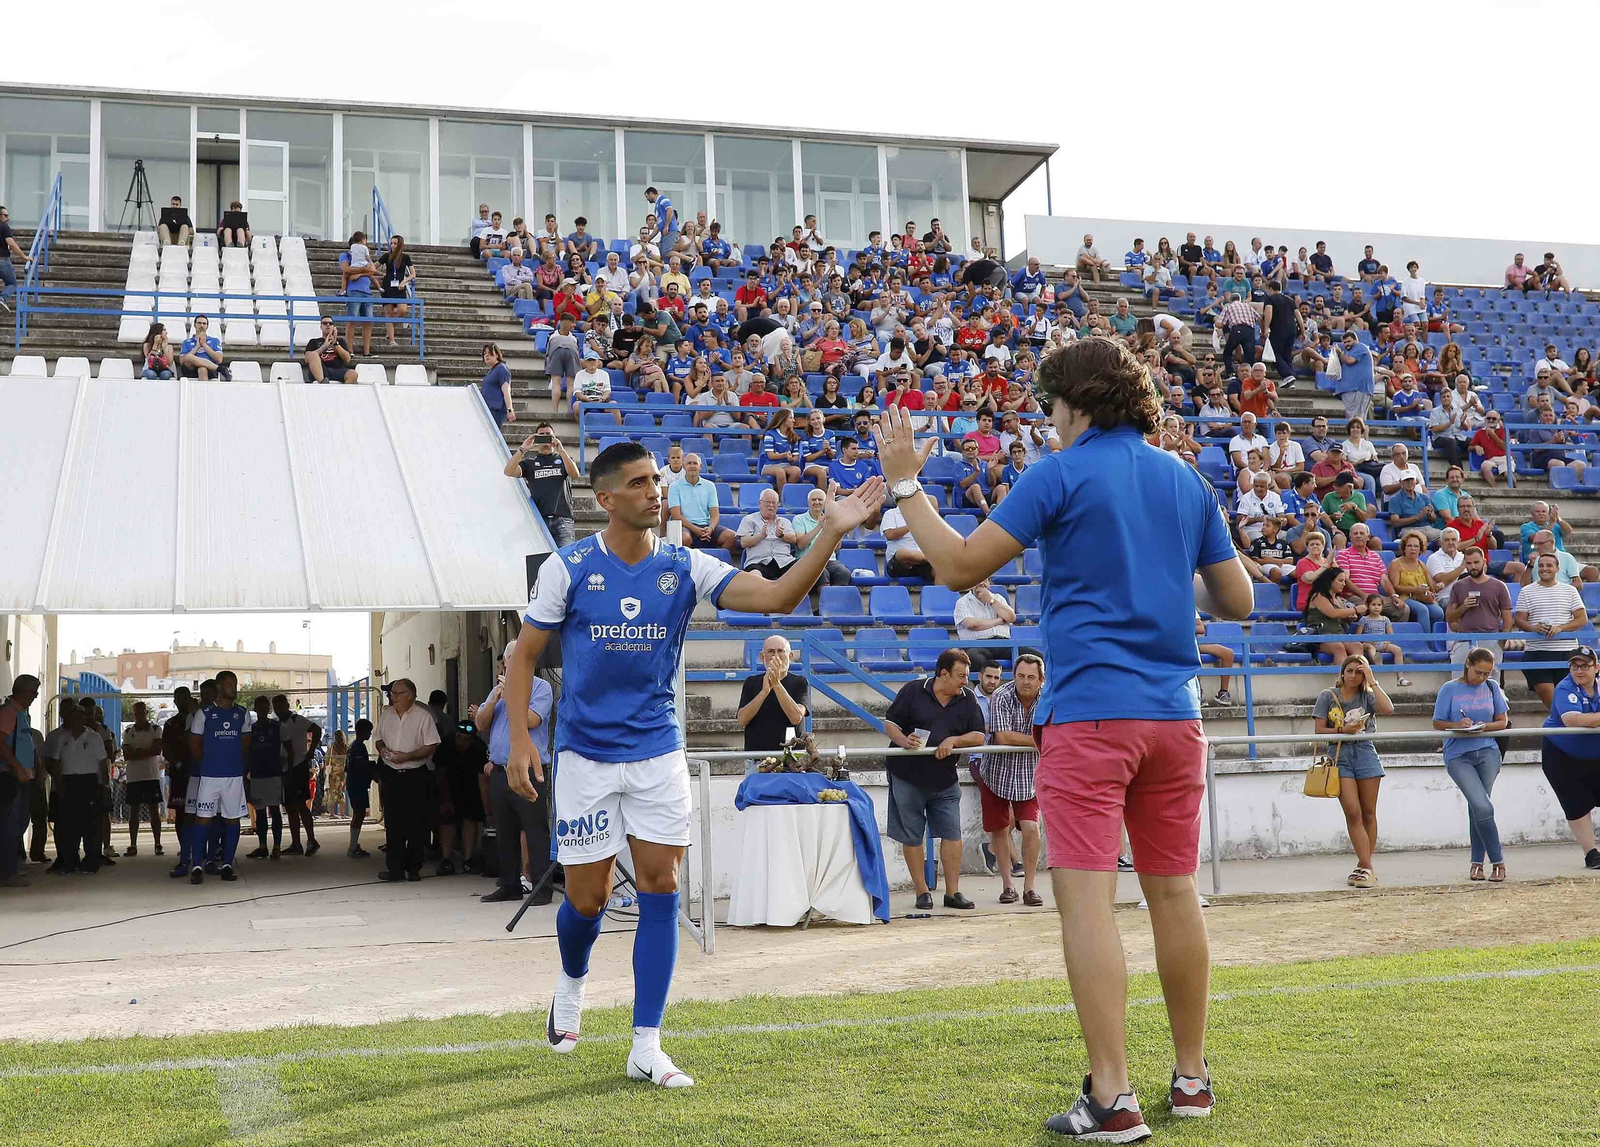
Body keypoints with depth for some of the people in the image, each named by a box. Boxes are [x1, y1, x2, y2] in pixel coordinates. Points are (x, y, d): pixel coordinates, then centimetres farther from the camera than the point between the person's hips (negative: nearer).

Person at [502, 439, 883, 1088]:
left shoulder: (685, 567, -2)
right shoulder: (568, 568, -5)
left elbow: (777, 597, -12)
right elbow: (524, 653, 2)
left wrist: (830, 533, -24)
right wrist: (519, 736, -8)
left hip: (658, 751, 2)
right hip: (585, 754, -1)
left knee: (661, 889, -5)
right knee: (587, 898, 3)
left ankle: (646, 1048, 3)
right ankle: (571, 985, 38)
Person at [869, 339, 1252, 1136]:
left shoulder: (1063, 472, -4)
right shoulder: (1188, 480, 12)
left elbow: (958, 566, -6)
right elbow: (1237, 600, 15)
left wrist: (905, 484, 5)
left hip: (1088, 716, -6)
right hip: (1174, 713, 6)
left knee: (1086, 898, -6)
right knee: (1174, 894, 13)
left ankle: (1112, 1099, -9)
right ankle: (1192, 1079, 23)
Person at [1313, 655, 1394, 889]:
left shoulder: (1367, 696, 7)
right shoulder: (1328, 696, 6)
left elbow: (1388, 709, -15)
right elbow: (1320, 730, 2)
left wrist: (1372, 681, -10)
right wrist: (1343, 730, -14)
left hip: (1365, 753, 1)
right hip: (1340, 755, -1)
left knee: (1368, 813, 4)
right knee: (1353, 812, -10)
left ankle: (1363, 866, 14)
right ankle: (1367, 869, -12)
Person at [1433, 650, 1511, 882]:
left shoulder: (1492, 687, 8)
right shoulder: (1450, 689, 0)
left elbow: (1503, 721, 11)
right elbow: (1438, 723, 3)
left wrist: (1484, 727, -9)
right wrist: (1457, 725, -17)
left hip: (1487, 752, 3)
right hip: (1458, 755, -2)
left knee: (1477, 808, 3)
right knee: (1483, 807, -15)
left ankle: (1477, 862, 17)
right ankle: (1498, 861, -4)